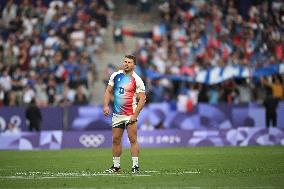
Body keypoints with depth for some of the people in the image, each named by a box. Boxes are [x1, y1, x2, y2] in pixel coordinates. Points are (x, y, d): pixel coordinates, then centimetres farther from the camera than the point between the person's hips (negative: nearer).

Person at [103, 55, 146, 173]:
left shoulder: (137, 80, -6)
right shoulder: (115, 75, 7)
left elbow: (142, 99, -8)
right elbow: (108, 91, 13)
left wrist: (135, 115, -16)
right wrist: (106, 105, -1)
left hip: (130, 115, -4)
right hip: (117, 114, 5)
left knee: (133, 140, -9)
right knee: (116, 140, 7)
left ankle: (135, 166, -5)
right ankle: (116, 166, 16)